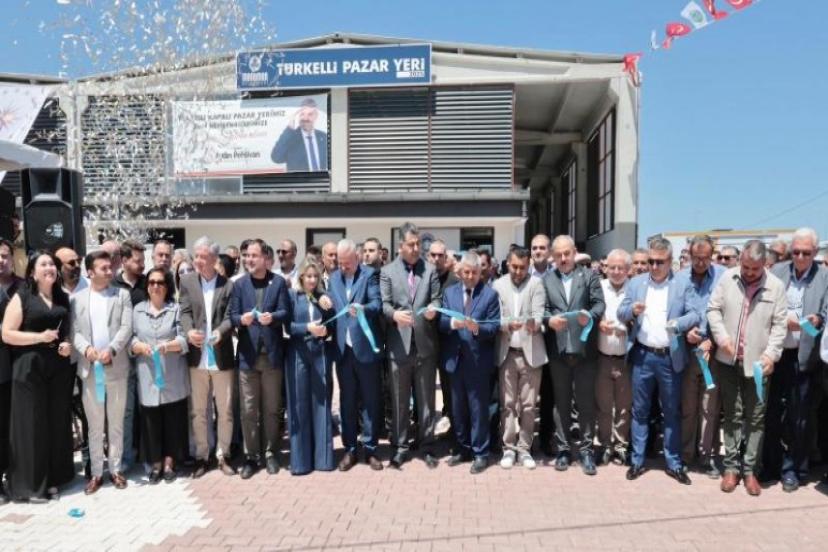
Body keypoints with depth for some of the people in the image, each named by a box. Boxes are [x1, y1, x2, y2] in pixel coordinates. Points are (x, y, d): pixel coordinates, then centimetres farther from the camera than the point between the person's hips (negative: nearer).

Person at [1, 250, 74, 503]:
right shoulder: (22, 297, -2)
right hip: (30, 368, -4)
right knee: (32, 424, 0)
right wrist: (39, 337, -17)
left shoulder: (62, 298, 13)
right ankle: (30, 483, 11)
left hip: (58, 368, 5)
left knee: (57, 423, 7)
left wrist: (68, 345, 2)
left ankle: (53, 478, 19)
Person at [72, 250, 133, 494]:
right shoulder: (78, 299, 7)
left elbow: (126, 328, -5)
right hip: (90, 369, 0)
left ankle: (115, 469, 20)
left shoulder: (122, 295, 5)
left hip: (116, 368, 0)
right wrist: (86, 348, -19)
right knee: (94, 425, 8)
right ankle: (96, 472, 18)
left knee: (116, 423, 9)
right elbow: (74, 332, 1)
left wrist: (111, 349, -20)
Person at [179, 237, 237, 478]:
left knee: (225, 409, 8)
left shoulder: (228, 285, 0)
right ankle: (201, 456, 23)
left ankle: (223, 455, 22)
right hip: (197, 357, 1)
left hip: (222, 357, -1)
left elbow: (230, 317, -5)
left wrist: (220, 332, -25)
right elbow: (185, 312, -2)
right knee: (198, 410, 10)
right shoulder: (187, 282, 5)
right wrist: (189, 331, -22)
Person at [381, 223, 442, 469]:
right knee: (399, 400, 7)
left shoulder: (430, 270, 10)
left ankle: (426, 446, 20)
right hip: (399, 344, -1)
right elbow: (383, 304, -4)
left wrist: (433, 308, -18)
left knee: (426, 399, 9)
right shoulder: (387, 271, 4)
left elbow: (437, 299, 5)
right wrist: (394, 314, -25)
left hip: (425, 344, 1)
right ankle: (400, 447, 18)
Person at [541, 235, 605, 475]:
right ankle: (563, 449, 20)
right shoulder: (546, 279, 8)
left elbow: (600, 304, -4)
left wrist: (590, 315, -25)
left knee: (586, 401, 5)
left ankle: (586, 449, 16)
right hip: (558, 349, 1)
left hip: (584, 348, -1)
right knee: (561, 401, 10)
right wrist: (549, 320, -20)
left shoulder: (589, 275, 6)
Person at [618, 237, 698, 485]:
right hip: (642, 355, 1)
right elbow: (621, 314, 3)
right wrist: (632, 309, -19)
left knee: (672, 412, 9)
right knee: (640, 410, 9)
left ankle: (674, 464, 21)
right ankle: (637, 461, 19)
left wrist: (678, 323, -26)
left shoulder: (682, 284, -1)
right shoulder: (636, 283, 5)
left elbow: (695, 314, -6)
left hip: (670, 357, -1)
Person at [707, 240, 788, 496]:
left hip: (758, 363, -1)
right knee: (733, 415, 10)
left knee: (755, 418, 6)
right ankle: (732, 466, 19)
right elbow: (714, 309, 3)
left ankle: (750, 469, 18)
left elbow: (780, 324, -3)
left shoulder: (776, 286, -3)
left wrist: (771, 353, -14)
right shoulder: (727, 278, 0)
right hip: (728, 360, 1)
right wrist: (722, 337, -10)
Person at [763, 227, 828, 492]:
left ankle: (792, 469, 23)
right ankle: (770, 465, 26)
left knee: (798, 417, 7)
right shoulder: (777, 271, 4)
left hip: (803, 357, -2)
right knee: (771, 413, 12)